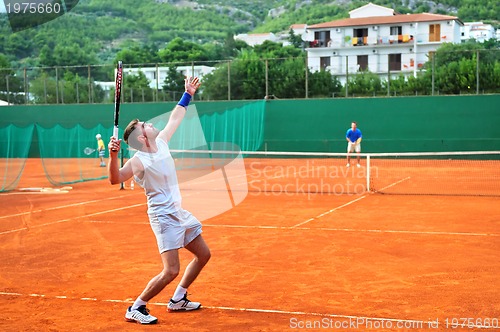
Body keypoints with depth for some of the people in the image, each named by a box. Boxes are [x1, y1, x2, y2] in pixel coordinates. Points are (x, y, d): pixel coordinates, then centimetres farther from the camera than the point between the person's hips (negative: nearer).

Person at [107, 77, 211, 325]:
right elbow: (115, 179, -32)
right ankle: (136, 309, 0)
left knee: (203, 255, 17)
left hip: (180, 213, 9)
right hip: (164, 217, -9)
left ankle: (177, 300, 28)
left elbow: (174, 119, 18)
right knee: (171, 271, -16)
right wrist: (113, 156, -47)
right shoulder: (139, 161, -19)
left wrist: (188, 95, 23)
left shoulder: (161, 142, 3)